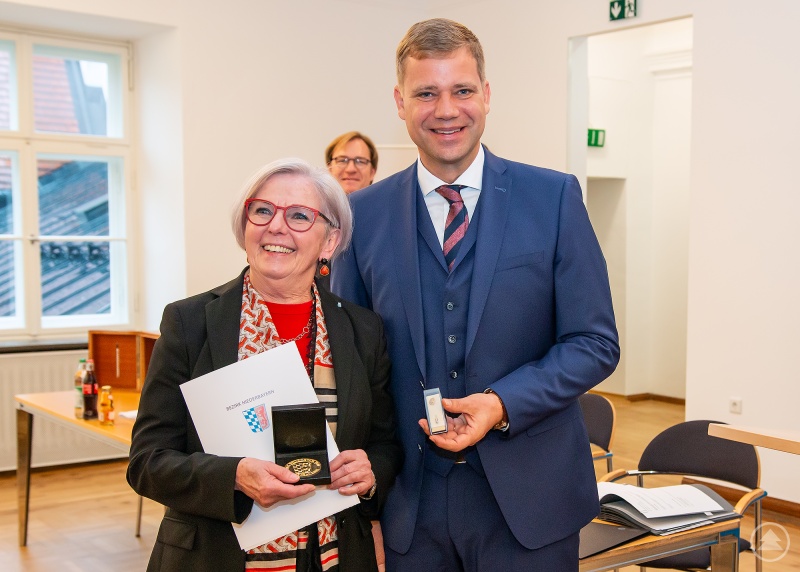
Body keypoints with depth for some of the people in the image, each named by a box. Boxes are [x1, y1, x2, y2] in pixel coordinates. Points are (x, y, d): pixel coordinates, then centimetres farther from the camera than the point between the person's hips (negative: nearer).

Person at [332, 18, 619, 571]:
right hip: (411, 503, 1)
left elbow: (596, 343, -3)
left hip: (528, 500, -1)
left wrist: (502, 403, -17)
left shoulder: (554, 197, -3)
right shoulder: (363, 213, 1)